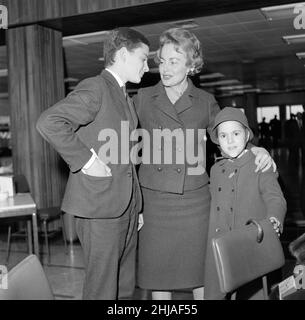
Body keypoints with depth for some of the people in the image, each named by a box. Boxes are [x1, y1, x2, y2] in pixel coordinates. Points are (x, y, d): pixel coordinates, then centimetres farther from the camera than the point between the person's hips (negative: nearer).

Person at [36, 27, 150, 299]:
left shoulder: (123, 96, 17)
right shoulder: (94, 88, -11)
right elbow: (49, 123, -24)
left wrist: (135, 205, 17)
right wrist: (86, 160, -21)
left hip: (126, 205, 9)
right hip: (99, 205, -9)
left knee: (125, 286, 16)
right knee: (102, 288, 1)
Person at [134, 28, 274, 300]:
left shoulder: (205, 102, 5)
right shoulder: (143, 98, 5)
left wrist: (256, 149, -1)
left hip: (194, 200, 0)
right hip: (154, 201, 0)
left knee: (200, 276, 8)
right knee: (157, 276, 8)